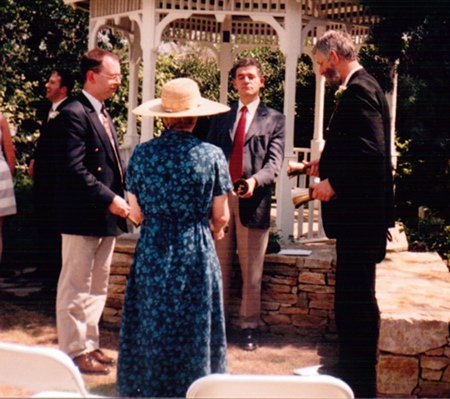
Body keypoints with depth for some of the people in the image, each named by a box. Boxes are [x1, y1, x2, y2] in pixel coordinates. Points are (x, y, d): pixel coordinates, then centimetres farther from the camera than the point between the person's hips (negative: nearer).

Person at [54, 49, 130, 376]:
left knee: (97, 288, 17)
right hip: (82, 216, -10)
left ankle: (89, 345, 27)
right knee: (76, 288, 1)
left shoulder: (104, 116, 16)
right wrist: (110, 199, -23)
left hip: (106, 216, 10)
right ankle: (74, 351, 10)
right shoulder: (74, 114, -14)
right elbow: (74, 169, -22)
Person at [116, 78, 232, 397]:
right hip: (198, 251, -1)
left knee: (152, 324, 12)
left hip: (152, 251, 1)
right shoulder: (212, 155, -8)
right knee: (195, 324, 9)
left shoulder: (143, 153, -5)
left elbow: (136, 214, -2)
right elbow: (221, 217, -4)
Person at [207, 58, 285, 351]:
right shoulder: (221, 119, 17)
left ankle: (249, 327, 10)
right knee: (219, 268, 7)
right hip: (220, 197, 2)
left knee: (252, 271, 2)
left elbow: (275, 162, -2)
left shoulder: (274, 120, 8)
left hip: (253, 201, -2)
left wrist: (255, 180, -22)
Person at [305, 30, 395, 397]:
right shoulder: (362, 87, 16)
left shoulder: (359, 90, -16)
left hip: (359, 212, -11)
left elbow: (371, 151, -26)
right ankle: (351, 367, 29)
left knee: (356, 298, -4)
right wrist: (327, 166, 16)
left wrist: (334, 182, -19)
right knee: (353, 295, 18)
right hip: (359, 213, 11)